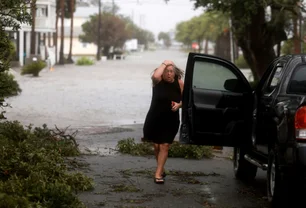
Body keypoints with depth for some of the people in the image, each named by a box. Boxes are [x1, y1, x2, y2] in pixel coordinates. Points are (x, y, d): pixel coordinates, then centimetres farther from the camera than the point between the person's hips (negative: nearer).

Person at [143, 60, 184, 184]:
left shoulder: (179, 83, -5)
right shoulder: (158, 81, -9)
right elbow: (155, 75, -34)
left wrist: (179, 105, -17)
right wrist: (164, 64, -22)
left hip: (171, 121, 0)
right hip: (154, 119, 0)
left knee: (164, 146, -5)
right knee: (156, 146, 11)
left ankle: (158, 174, -5)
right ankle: (161, 170, 32)